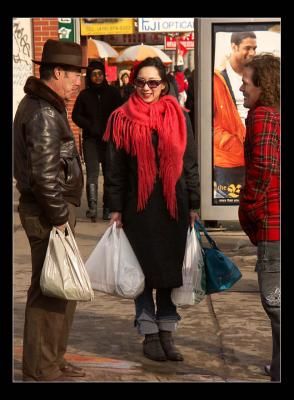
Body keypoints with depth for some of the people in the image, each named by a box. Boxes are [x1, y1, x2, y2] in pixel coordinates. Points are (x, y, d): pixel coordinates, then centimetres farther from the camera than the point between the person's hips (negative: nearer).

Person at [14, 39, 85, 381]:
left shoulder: (40, 106, 16)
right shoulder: (44, 114, -17)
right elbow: (44, 174, -24)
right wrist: (60, 217, -17)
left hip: (49, 211, 11)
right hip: (48, 213, -11)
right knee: (49, 290, -4)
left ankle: (52, 361, 29)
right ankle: (41, 369, 4)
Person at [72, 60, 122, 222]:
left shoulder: (113, 92, 5)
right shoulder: (84, 95, 6)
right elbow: (76, 116, 7)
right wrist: (91, 127, -7)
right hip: (91, 140, -1)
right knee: (92, 172, -16)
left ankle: (107, 208, 14)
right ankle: (92, 206, -25)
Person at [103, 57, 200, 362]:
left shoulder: (178, 117, 5)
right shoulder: (122, 119, 0)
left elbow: (190, 163, 8)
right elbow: (115, 169, 2)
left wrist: (193, 205, 5)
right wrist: (116, 208, -2)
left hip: (173, 205, 2)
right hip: (139, 207, -2)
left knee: (171, 268, 7)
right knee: (143, 270, 5)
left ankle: (166, 332, 17)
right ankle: (149, 333, 15)